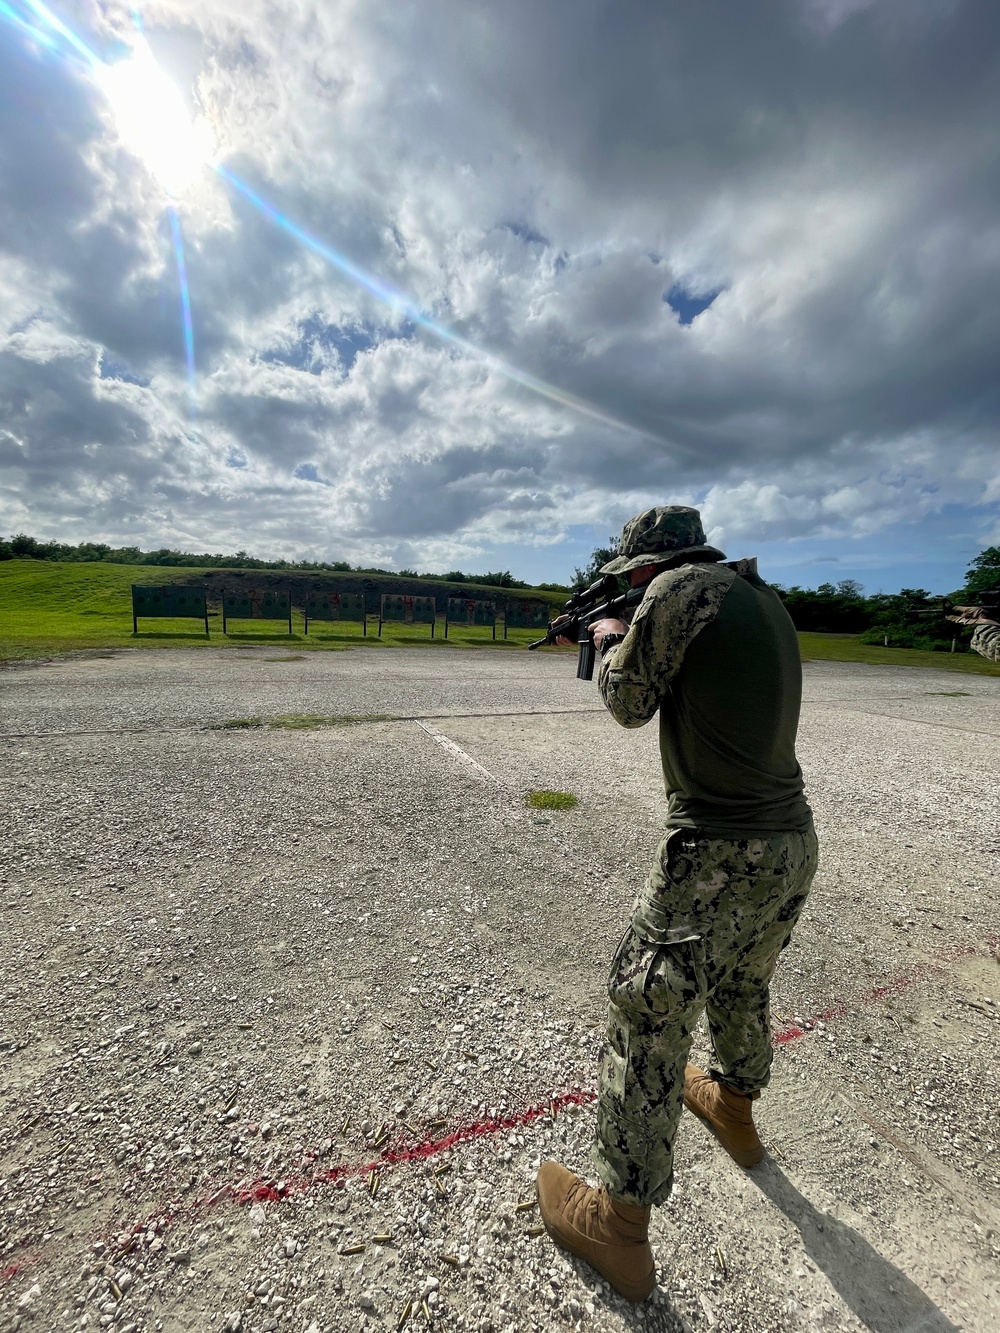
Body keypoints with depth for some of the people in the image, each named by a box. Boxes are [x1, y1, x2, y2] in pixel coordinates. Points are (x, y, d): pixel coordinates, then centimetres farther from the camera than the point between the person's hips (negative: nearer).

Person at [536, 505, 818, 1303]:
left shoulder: (681, 589, -13)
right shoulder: (767, 601, 12)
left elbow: (631, 704, -8)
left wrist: (610, 640, 11)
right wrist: (637, 636, 19)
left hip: (718, 855, -8)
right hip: (794, 845, 9)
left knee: (647, 1020, 8)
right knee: (744, 987, 30)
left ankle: (620, 1231, 26)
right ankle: (734, 1108, 56)